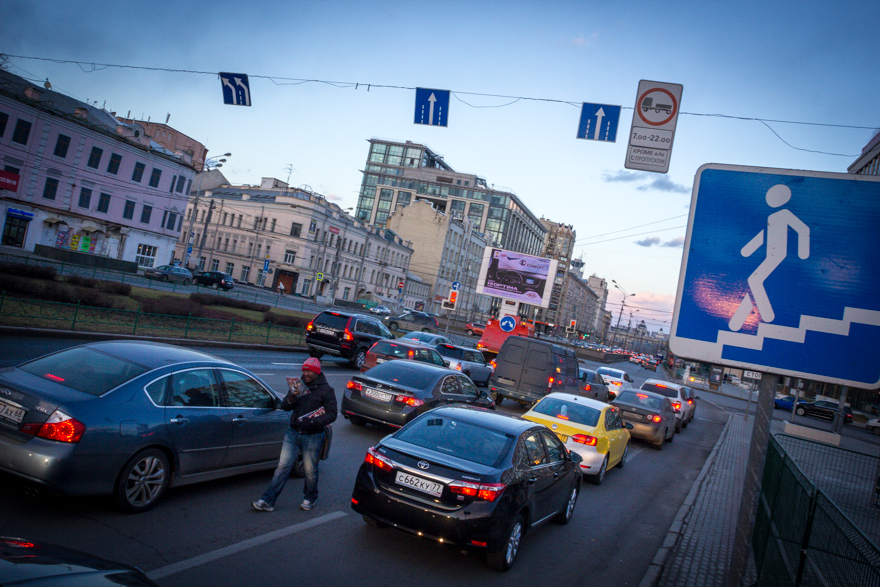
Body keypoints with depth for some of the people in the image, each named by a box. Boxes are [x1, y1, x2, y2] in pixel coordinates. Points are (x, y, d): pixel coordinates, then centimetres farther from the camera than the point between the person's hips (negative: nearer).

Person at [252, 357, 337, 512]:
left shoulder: (326, 390, -6)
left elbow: (332, 415, -11)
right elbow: (284, 407, 8)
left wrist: (312, 422, -24)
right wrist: (290, 400, -16)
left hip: (313, 437, -4)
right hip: (293, 433, 4)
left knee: (310, 470, 8)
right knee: (282, 466, 2)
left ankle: (310, 499, 31)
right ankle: (268, 501, 6)